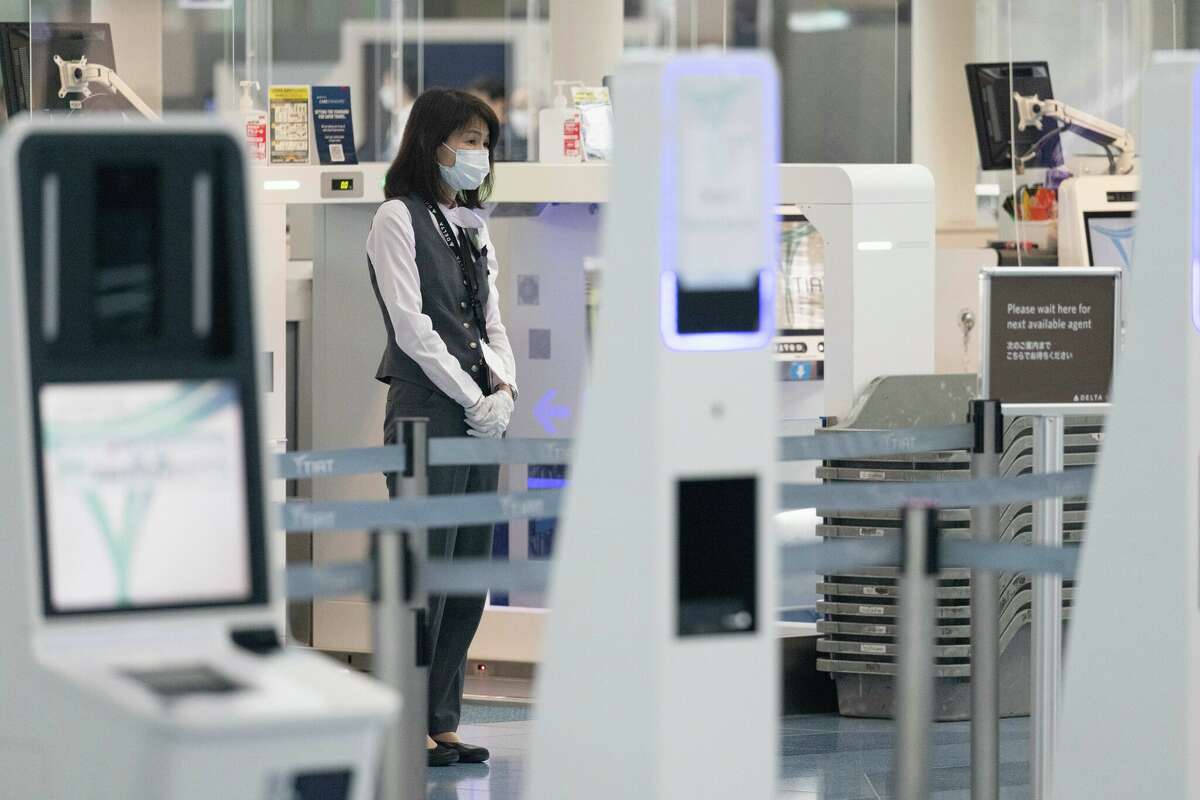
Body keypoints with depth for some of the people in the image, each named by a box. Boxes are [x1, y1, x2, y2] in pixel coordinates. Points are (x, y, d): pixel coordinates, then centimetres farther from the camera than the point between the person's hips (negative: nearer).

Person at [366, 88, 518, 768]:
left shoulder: (473, 228, 18)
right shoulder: (399, 220, -5)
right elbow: (411, 325, -11)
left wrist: (504, 385, 0)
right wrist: (472, 398, -12)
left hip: (483, 415, 8)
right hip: (427, 413, -8)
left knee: (471, 573, 6)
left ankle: (443, 719, 11)